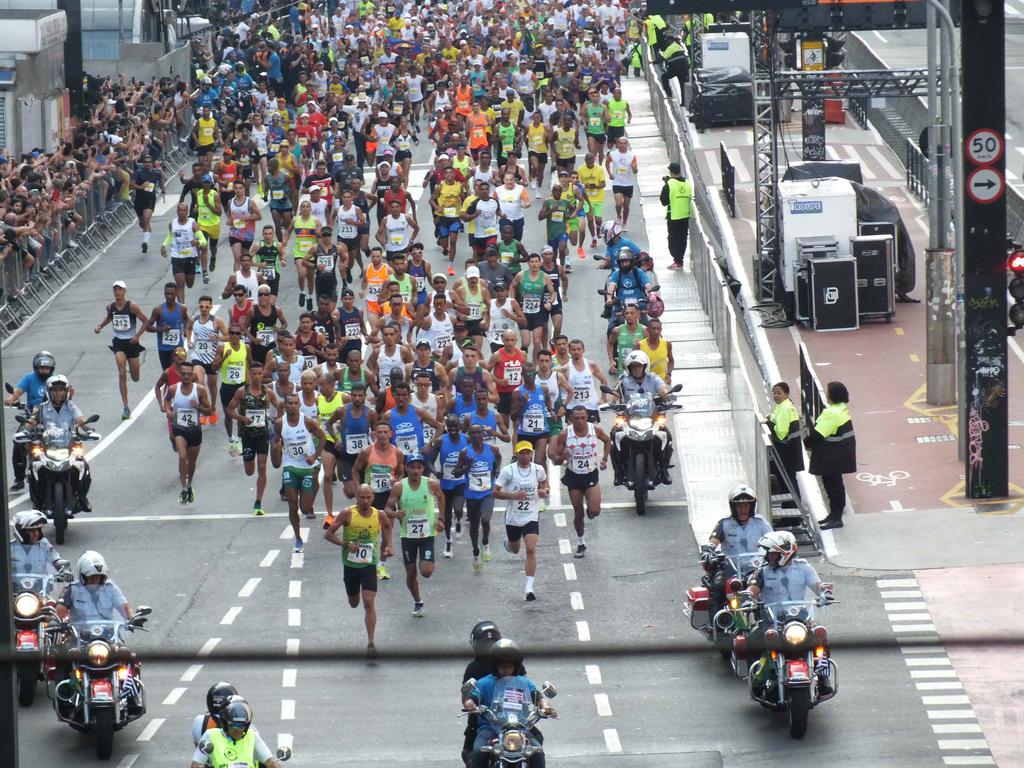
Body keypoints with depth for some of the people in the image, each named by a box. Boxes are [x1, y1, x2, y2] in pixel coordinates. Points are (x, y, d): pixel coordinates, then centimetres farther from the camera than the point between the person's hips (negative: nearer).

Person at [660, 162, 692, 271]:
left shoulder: (669, 184, -16)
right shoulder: (687, 183, -2)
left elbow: (663, 201, -10)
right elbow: (690, 198, 9)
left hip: (673, 216, -5)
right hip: (685, 216, 5)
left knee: (673, 238, 4)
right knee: (683, 238, 15)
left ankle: (677, 262, 0)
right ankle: (679, 260, 21)